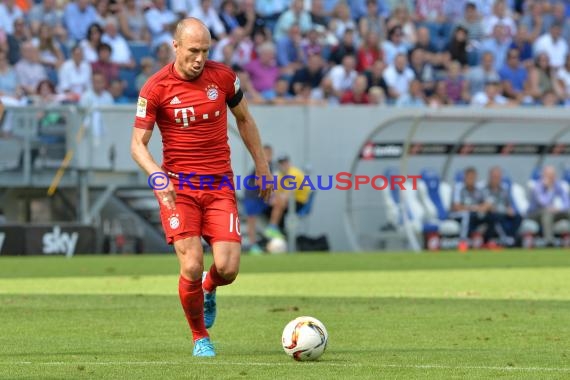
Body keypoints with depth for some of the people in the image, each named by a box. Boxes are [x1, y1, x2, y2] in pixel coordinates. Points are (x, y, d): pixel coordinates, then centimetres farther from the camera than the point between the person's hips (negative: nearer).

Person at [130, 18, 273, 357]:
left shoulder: (223, 76, 0)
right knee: (192, 267, -16)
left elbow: (244, 119, 16)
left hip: (220, 186, 2)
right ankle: (200, 337, 10)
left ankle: (209, 290, 27)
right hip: (178, 187, -2)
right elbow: (138, 144, -5)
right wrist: (157, 175, -24)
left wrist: (262, 166, 17)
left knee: (228, 269, -12)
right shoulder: (156, 89, -7)